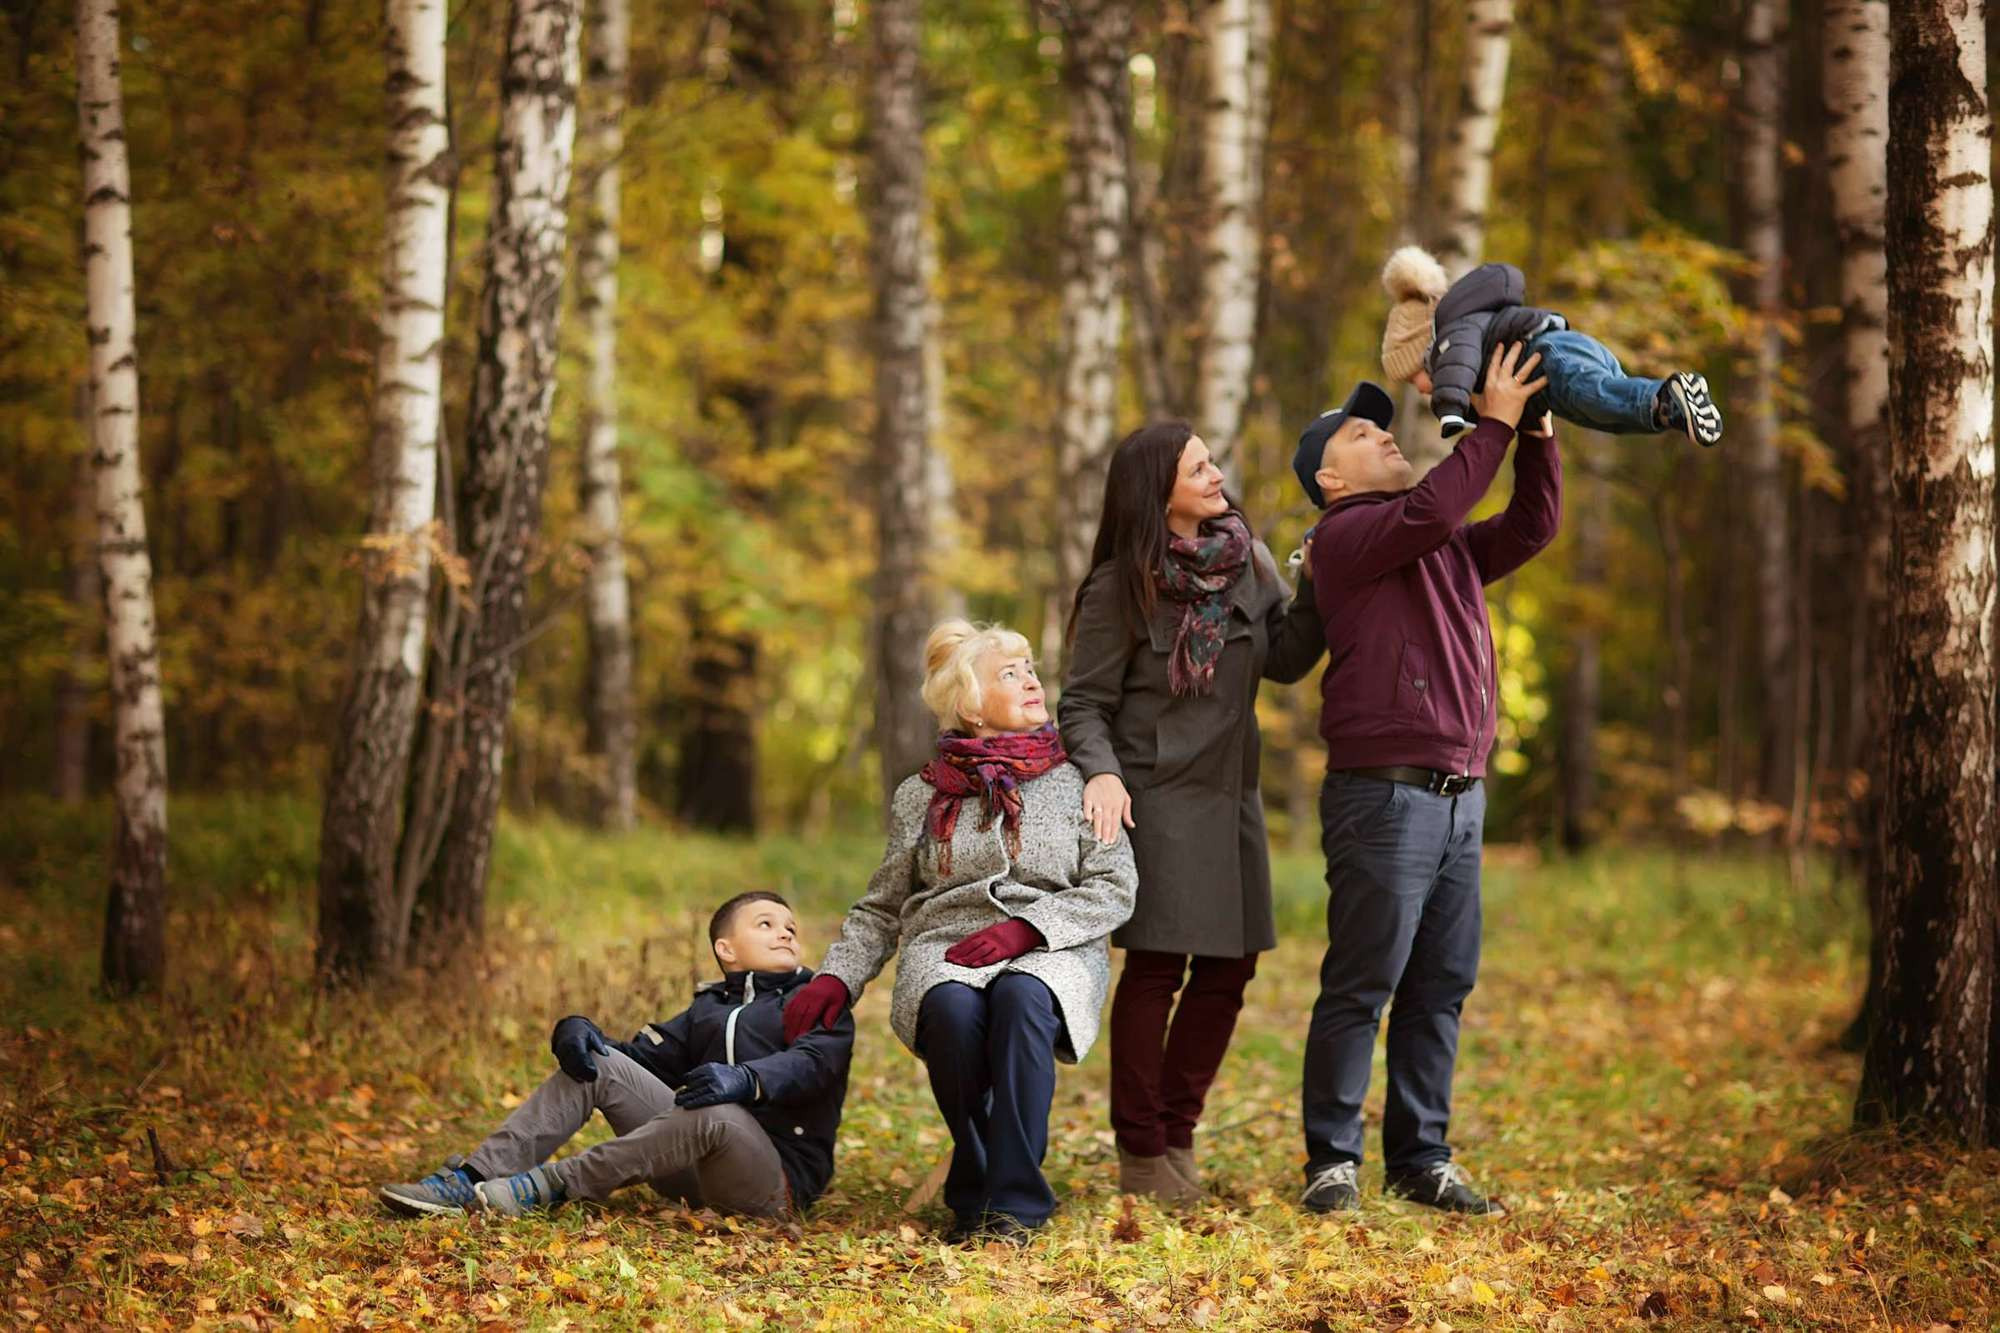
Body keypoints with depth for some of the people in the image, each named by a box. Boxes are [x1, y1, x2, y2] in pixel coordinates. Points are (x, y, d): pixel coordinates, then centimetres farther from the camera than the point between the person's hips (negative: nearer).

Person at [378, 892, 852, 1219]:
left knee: (715, 1111, -38)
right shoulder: (707, 1009, 25)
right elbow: (640, 1056, 15)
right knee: (595, 1063, -7)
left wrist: (746, 1080, -35)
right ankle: (473, 1179, -23)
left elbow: (814, 1062, -14)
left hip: (777, 1177, -5)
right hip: (695, 1171, 5)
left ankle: (552, 1185, -31)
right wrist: (576, 1028, -8)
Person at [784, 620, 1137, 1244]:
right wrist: (836, 977, 1)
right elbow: (881, 909, 19)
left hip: (1051, 957, -1)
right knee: (953, 1008, -37)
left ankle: (1013, 1203, -34)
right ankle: (973, 1193, -19)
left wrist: (1026, 929, -12)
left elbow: (1115, 888, 3)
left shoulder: (1075, 783, 11)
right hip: (943, 952, 1)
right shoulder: (921, 796, 16)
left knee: (1021, 997, -38)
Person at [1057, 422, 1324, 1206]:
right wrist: (1102, 773, -22)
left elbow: (1286, 658, 7)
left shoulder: (1247, 560, 8)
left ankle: (1178, 1133, 19)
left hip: (1230, 795, 6)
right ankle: (1140, 1150, 3)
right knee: (1157, 969, -7)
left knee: (1227, 967, 6)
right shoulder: (1120, 589, -8)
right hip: (1156, 796, -6)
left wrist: (1319, 583, -5)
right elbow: (1084, 703, -5)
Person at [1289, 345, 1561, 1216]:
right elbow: (1428, 511, -20)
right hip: (1384, 793, -8)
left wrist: (1537, 432, 8)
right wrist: (1494, 424, -13)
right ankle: (1331, 1162, -1)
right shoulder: (1342, 538, -4)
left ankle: (1421, 1159, 14)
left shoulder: (1450, 550, 22)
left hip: (1458, 797, 8)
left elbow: (1532, 526, 19)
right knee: (1360, 988, -6)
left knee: (1440, 990, 8)